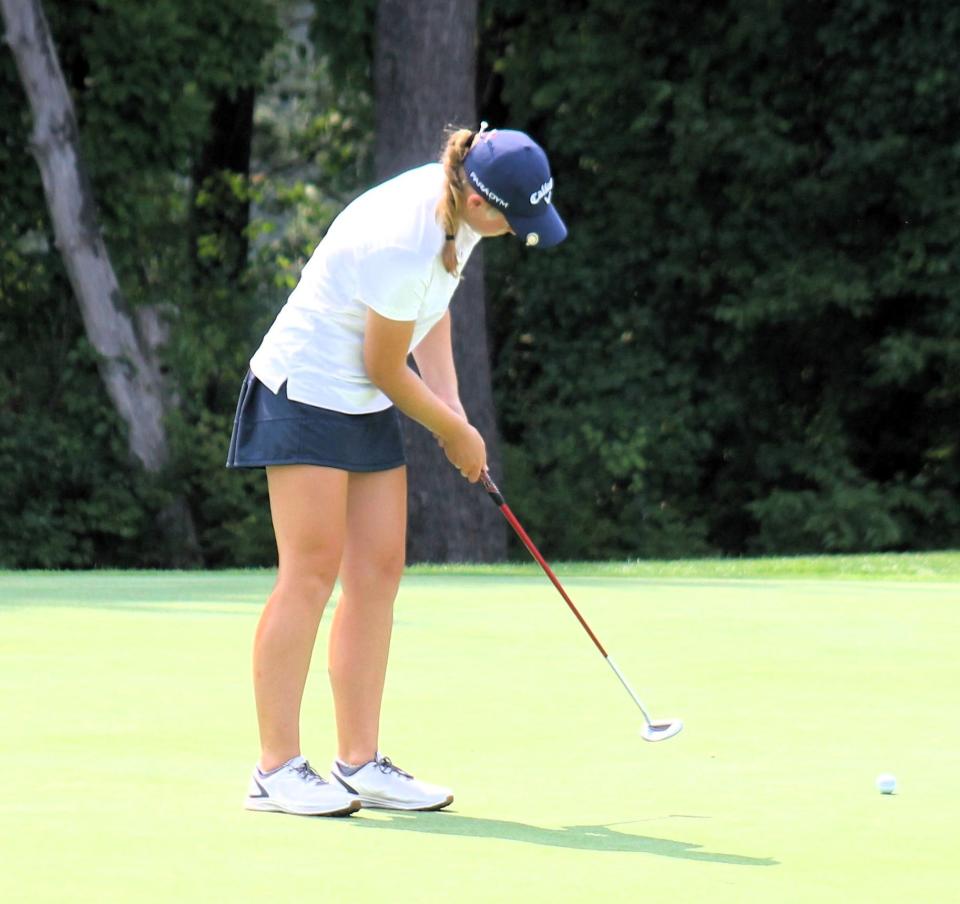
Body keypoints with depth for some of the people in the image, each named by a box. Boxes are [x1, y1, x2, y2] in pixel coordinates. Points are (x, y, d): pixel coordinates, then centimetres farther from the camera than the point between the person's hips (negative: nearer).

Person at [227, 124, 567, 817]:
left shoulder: (456, 207, -3)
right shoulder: (404, 247, -30)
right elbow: (385, 368, -17)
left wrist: (453, 408, 1)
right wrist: (454, 431, -2)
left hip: (366, 408, 9)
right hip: (306, 391, -9)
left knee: (378, 572, 4)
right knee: (312, 572, -11)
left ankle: (360, 764, 6)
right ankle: (276, 771, -8)